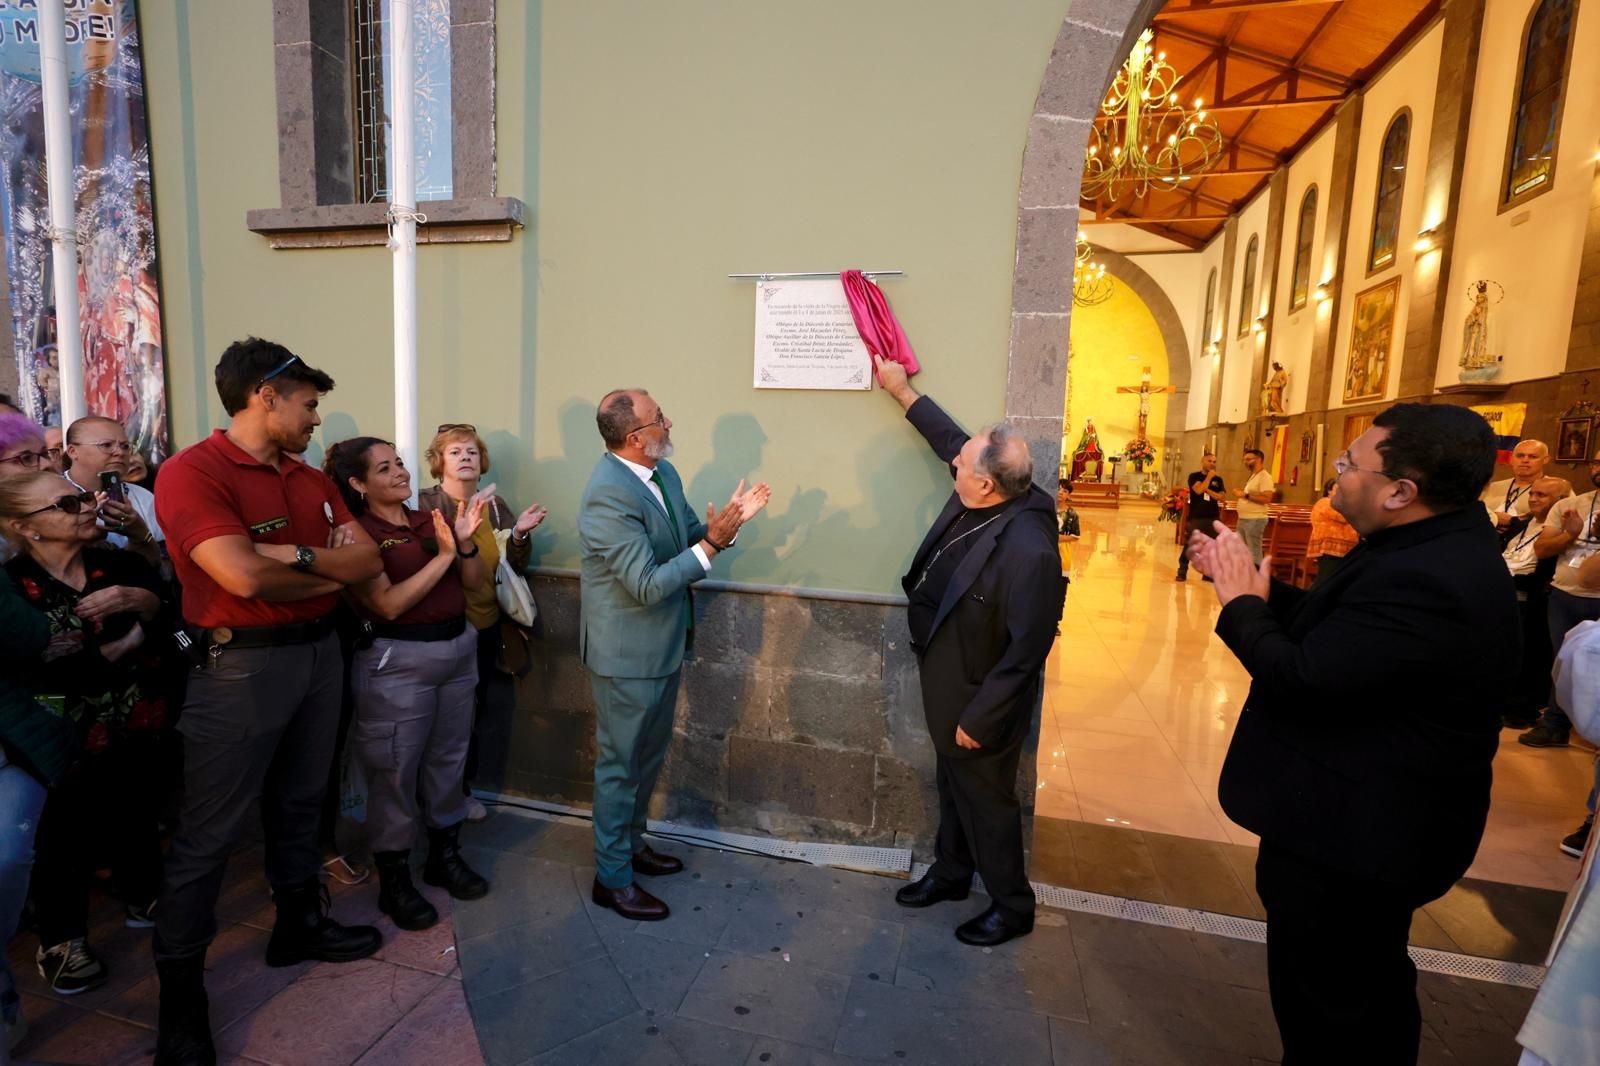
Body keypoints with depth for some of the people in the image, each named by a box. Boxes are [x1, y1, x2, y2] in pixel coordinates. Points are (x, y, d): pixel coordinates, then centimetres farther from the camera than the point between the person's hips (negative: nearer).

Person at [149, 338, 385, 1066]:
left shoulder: (312, 480, 10)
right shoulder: (191, 472, -13)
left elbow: (370, 560, 2)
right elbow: (244, 577, -25)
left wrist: (295, 555, -15)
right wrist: (330, 565, -8)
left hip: (319, 651, 7)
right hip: (241, 664, -7)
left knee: (299, 802, 20)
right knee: (208, 833, 4)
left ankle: (299, 924, 37)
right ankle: (180, 990, 20)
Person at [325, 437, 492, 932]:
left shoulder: (428, 520, 6)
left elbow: (473, 581, 5)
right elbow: (389, 604, -20)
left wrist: (465, 541, -12)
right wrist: (443, 555, -20)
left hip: (458, 649, 6)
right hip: (398, 662, -6)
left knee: (448, 759, 16)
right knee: (396, 770, 5)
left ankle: (444, 854, 34)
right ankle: (393, 880, 23)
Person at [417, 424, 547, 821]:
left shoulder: (495, 505, 4)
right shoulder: (425, 504, -8)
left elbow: (515, 567, 6)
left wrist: (519, 534, -12)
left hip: (487, 626, 5)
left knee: (475, 708, 16)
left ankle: (462, 786, 35)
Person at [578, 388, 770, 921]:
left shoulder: (662, 473, 1)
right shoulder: (609, 495, -26)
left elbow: (685, 536, 8)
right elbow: (648, 585, -28)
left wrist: (726, 522, -10)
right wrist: (711, 544, -29)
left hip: (664, 644, 9)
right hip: (627, 655, -9)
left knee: (648, 756, 24)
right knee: (620, 763, 9)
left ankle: (631, 842, 45)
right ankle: (612, 878, 29)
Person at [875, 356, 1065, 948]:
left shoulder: (1027, 549, -34)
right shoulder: (973, 498, -10)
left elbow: (1027, 650, -28)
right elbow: (950, 437, 11)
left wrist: (979, 720, -21)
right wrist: (903, 391, 20)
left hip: (981, 699, -9)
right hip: (946, 684, 9)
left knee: (985, 798, 12)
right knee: (953, 784, 26)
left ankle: (1012, 907, 36)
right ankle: (951, 871, 49)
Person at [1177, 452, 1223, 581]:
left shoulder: (1218, 479, 11)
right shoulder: (1194, 476, 1)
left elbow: (1220, 497, 0)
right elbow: (1199, 490, -17)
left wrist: (1207, 489, -12)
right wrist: (1209, 477, -9)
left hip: (1213, 518, 4)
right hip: (1196, 517, -4)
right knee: (1189, 545, -3)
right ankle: (1182, 572, 3)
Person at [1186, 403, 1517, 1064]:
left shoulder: (1425, 580, -32)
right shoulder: (1442, 543, 2)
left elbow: (1301, 679, -30)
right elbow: (1329, 629, 6)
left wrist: (1240, 604, -16)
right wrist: (1252, 586, -3)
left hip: (1349, 832, -10)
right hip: (1376, 817, 10)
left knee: (1322, 1004, 13)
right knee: (1371, 982, 31)